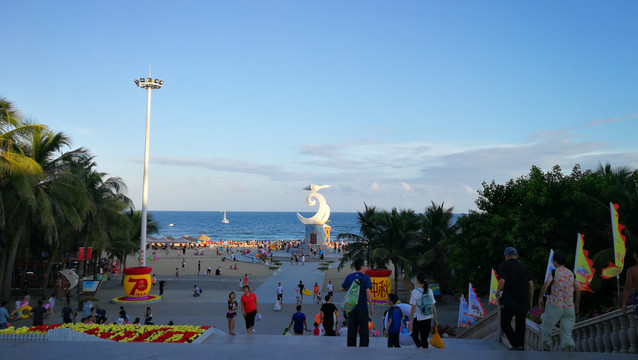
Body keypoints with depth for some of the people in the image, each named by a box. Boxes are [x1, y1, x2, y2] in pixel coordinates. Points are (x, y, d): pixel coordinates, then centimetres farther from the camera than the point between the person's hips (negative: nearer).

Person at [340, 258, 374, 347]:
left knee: (351, 330, 9)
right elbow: (368, 291, -16)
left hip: (351, 307, 3)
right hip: (362, 308, -3)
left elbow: (342, 289, 7)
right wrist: (371, 307, -11)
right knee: (363, 331, 6)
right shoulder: (365, 277, -8)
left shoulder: (349, 277, 3)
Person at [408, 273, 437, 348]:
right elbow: (433, 306, 3)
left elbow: (413, 308, -14)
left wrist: (410, 321, -9)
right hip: (428, 319, 4)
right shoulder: (430, 291, -1)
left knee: (415, 335, 18)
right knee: (424, 339, 16)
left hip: (418, 319, -4)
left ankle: (420, 347, -6)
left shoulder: (415, 292, -14)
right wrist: (435, 319, 12)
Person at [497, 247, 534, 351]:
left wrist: (497, 292, 2)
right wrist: (530, 301, 11)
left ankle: (516, 345, -8)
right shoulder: (523, 267, 13)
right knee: (520, 325, 13)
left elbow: (502, 281, -15)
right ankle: (521, 347, 11)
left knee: (505, 324, 6)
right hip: (523, 301, 5)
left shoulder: (504, 265, -1)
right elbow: (531, 285, 5)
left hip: (509, 300, -5)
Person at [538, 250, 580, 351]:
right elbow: (578, 290, 7)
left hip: (554, 305, -4)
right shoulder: (571, 274, 8)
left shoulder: (554, 273, -6)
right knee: (566, 332, 4)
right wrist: (576, 304, 17)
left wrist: (540, 297, -6)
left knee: (547, 326, 15)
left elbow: (545, 286, -18)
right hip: (569, 307, 4)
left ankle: (546, 347, 13)